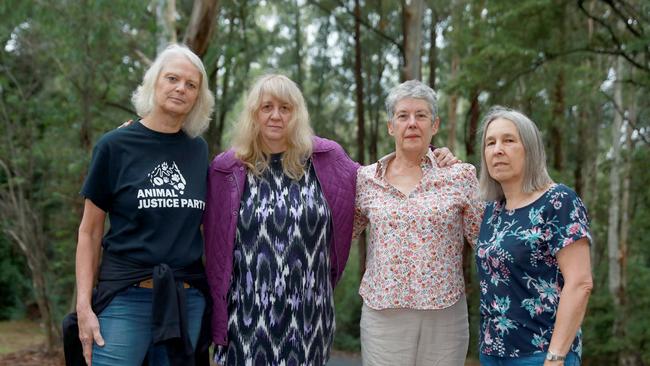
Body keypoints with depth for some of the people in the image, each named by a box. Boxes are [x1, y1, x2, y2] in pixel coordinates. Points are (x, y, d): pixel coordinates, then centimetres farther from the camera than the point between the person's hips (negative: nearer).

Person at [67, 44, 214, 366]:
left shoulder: (198, 149, 8)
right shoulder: (115, 146, -2)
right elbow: (89, 231, 0)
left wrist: (214, 291, 10)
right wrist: (84, 306, -7)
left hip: (187, 300, 4)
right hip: (126, 298, -3)